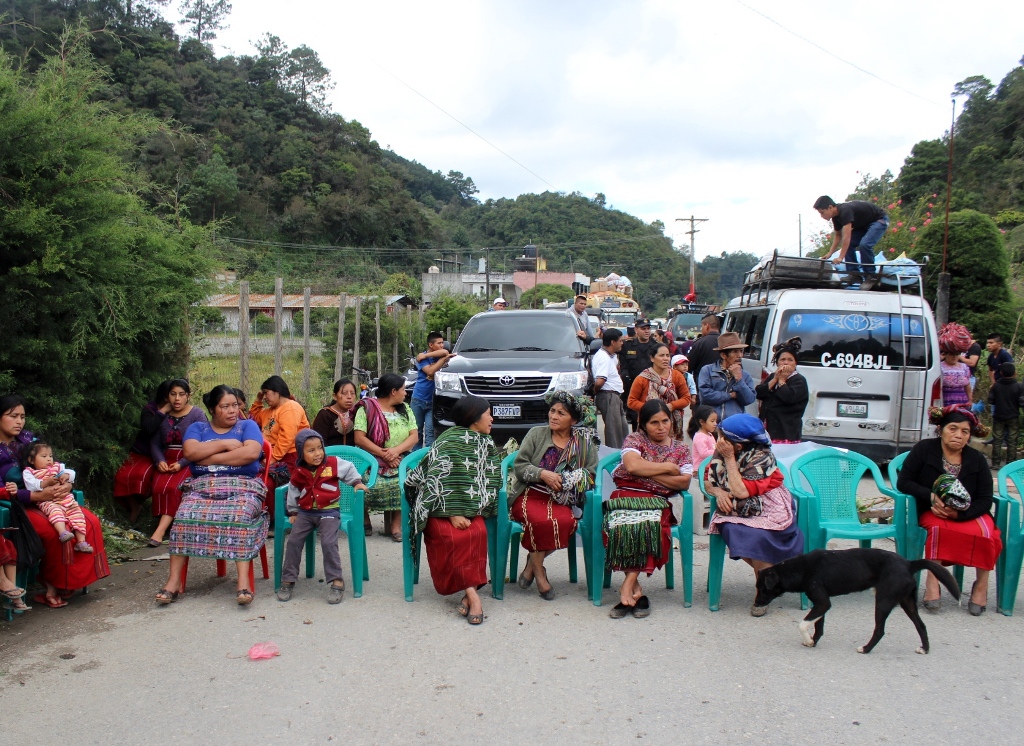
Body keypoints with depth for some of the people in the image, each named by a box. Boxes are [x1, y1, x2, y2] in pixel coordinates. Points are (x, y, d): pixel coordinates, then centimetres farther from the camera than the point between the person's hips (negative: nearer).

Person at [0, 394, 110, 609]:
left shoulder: (28, 439, 12)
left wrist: (66, 485, -8)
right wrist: (38, 496, -26)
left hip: (48, 500, 6)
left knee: (91, 522, -15)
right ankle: (53, 584, -9)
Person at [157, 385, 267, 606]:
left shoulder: (248, 426, 12)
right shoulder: (197, 428, 19)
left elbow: (251, 453, -9)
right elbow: (190, 452, -2)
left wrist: (208, 457, -5)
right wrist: (224, 444, -4)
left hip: (242, 487, -2)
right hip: (202, 487, 2)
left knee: (239, 517, -34)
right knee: (184, 517, -28)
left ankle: (243, 581, -38)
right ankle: (174, 580, -26)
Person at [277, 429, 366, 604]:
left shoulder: (334, 463, -5)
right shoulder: (298, 472, 3)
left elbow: (349, 470, 12)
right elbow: (293, 492, 17)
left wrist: (357, 483, 6)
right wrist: (293, 511, 18)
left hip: (329, 511, -3)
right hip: (305, 512, 3)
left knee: (328, 543, -20)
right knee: (294, 541, -8)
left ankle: (336, 582, -12)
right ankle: (288, 580, 5)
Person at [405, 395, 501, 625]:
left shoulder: (487, 444, 11)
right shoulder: (450, 442, -9)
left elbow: (491, 482, 13)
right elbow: (437, 482, -14)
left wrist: (469, 512, -1)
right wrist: (453, 515, -20)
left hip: (471, 511, 5)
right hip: (442, 511, -5)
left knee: (478, 533, -27)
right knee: (454, 537, -31)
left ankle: (469, 593, -27)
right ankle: (472, 594, -32)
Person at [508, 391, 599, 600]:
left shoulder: (585, 443, 10)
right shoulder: (536, 434, 8)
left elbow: (590, 474, 4)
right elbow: (519, 466, 3)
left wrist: (567, 483, -14)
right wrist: (543, 474, -14)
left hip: (562, 501, 1)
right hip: (530, 494, -1)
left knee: (566, 521, -33)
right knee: (540, 520, -34)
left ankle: (532, 564, -9)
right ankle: (539, 571, -11)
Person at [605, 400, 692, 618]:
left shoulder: (681, 449, 17)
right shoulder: (634, 439, 11)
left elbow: (684, 482, 1)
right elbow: (633, 466, -10)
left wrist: (648, 473, -6)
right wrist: (668, 467, -1)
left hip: (657, 502, 1)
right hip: (626, 497, -1)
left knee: (648, 526, -34)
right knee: (626, 526, -34)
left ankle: (627, 586, -27)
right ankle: (635, 588, -25)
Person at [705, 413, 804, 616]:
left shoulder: (761, 456, -16)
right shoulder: (720, 452, 0)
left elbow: (742, 491, -25)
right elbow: (709, 483, 6)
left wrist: (729, 458, -21)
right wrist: (718, 492, -16)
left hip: (769, 514, -4)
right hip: (737, 515, 4)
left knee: (757, 538, -33)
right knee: (734, 534, -28)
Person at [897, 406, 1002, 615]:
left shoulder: (977, 460, 2)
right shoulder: (924, 449, -4)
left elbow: (985, 500, -2)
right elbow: (903, 483, -6)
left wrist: (959, 513, -21)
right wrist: (931, 496, -22)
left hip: (969, 514, 2)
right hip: (932, 512, -2)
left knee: (985, 531, -30)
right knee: (939, 527, -36)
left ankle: (982, 584, -14)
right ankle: (932, 579, -31)